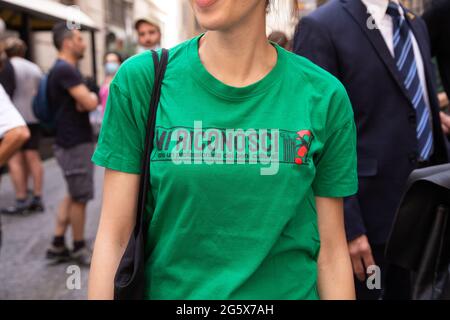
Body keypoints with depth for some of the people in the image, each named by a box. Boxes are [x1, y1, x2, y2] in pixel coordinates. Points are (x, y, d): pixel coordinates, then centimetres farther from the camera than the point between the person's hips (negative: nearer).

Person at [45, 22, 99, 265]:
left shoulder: (65, 69, 16)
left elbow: (81, 104, 12)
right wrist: (94, 96, -3)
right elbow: (89, 103, -25)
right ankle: (79, 248, 17)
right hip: (75, 144, -10)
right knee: (80, 197, 2)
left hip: (73, 142, 10)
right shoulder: (65, 70, -18)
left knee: (73, 195, 16)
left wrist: (86, 98, -11)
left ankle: (57, 246, 21)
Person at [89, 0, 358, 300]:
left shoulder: (324, 96, -9)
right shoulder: (140, 79, -10)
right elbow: (113, 235, -9)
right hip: (169, 289, 0)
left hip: (287, 290, 1)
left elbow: (331, 249, -4)